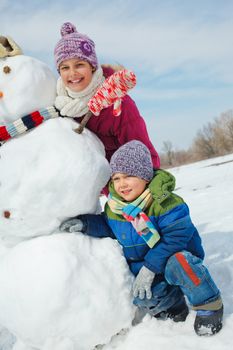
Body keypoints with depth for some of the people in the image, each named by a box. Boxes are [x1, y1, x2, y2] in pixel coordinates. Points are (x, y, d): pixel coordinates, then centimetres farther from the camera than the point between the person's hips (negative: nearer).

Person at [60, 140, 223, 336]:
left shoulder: (164, 203, -24)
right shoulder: (113, 207, -6)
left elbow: (176, 236, -27)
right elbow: (107, 226, 12)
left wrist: (150, 267, -29)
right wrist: (85, 224, -9)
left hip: (178, 256, -5)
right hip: (140, 264, 5)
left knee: (178, 264, -38)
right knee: (142, 297, -22)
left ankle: (209, 306, -12)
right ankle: (174, 306, 10)